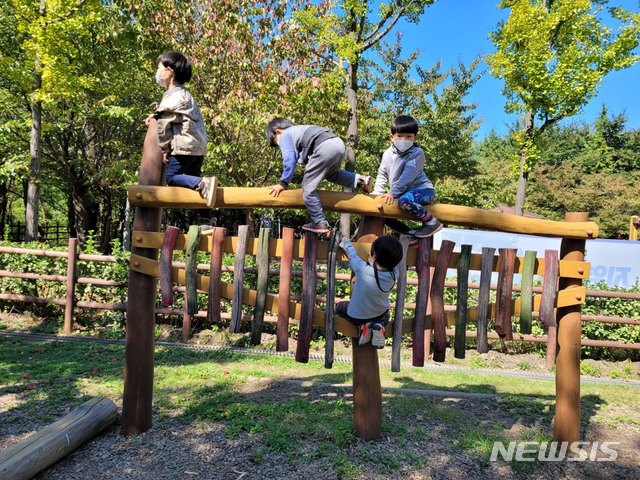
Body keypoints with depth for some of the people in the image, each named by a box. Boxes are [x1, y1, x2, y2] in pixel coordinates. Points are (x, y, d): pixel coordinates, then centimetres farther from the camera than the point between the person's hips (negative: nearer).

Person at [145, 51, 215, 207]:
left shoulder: (172, 96, -8)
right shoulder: (184, 93, 22)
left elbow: (165, 124, -10)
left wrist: (164, 149, -3)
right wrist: (156, 115, 24)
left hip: (184, 146, -9)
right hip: (198, 145, 9)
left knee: (171, 177, -8)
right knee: (191, 178, 17)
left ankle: (203, 184, -26)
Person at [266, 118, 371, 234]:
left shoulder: (284, 136, 16)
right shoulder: (299, 130, 40)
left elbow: (289, 160, 6)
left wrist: (283, 183, 14)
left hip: (324, 147, -9)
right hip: (338, 143, 9)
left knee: (308, 188, 2)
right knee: (331, 174, 37)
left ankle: (320, 223, 3)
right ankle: (359, 180, 22)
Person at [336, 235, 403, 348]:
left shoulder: (362, 269, -33)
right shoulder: (393, 274, -26)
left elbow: (352, 254, -14)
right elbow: (393, 259, -4)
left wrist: (345, 243, 6)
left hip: (356, 316, -3)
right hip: (380, 315, 3)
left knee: (340, 307, 28)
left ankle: (363, 325, 4)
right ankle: (379, 326, 5)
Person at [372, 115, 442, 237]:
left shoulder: (417, 153, -16)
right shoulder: (388, 154, 3)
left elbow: (407, 177, -25)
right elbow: (382, 174, 11)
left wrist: (392, 193, -29)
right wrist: (377, 194, 2)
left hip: (422, 189, -8)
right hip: (404, 192, 8)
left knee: (404, 200, -38)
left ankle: (432, 222, -21)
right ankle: (409, 232, 16)